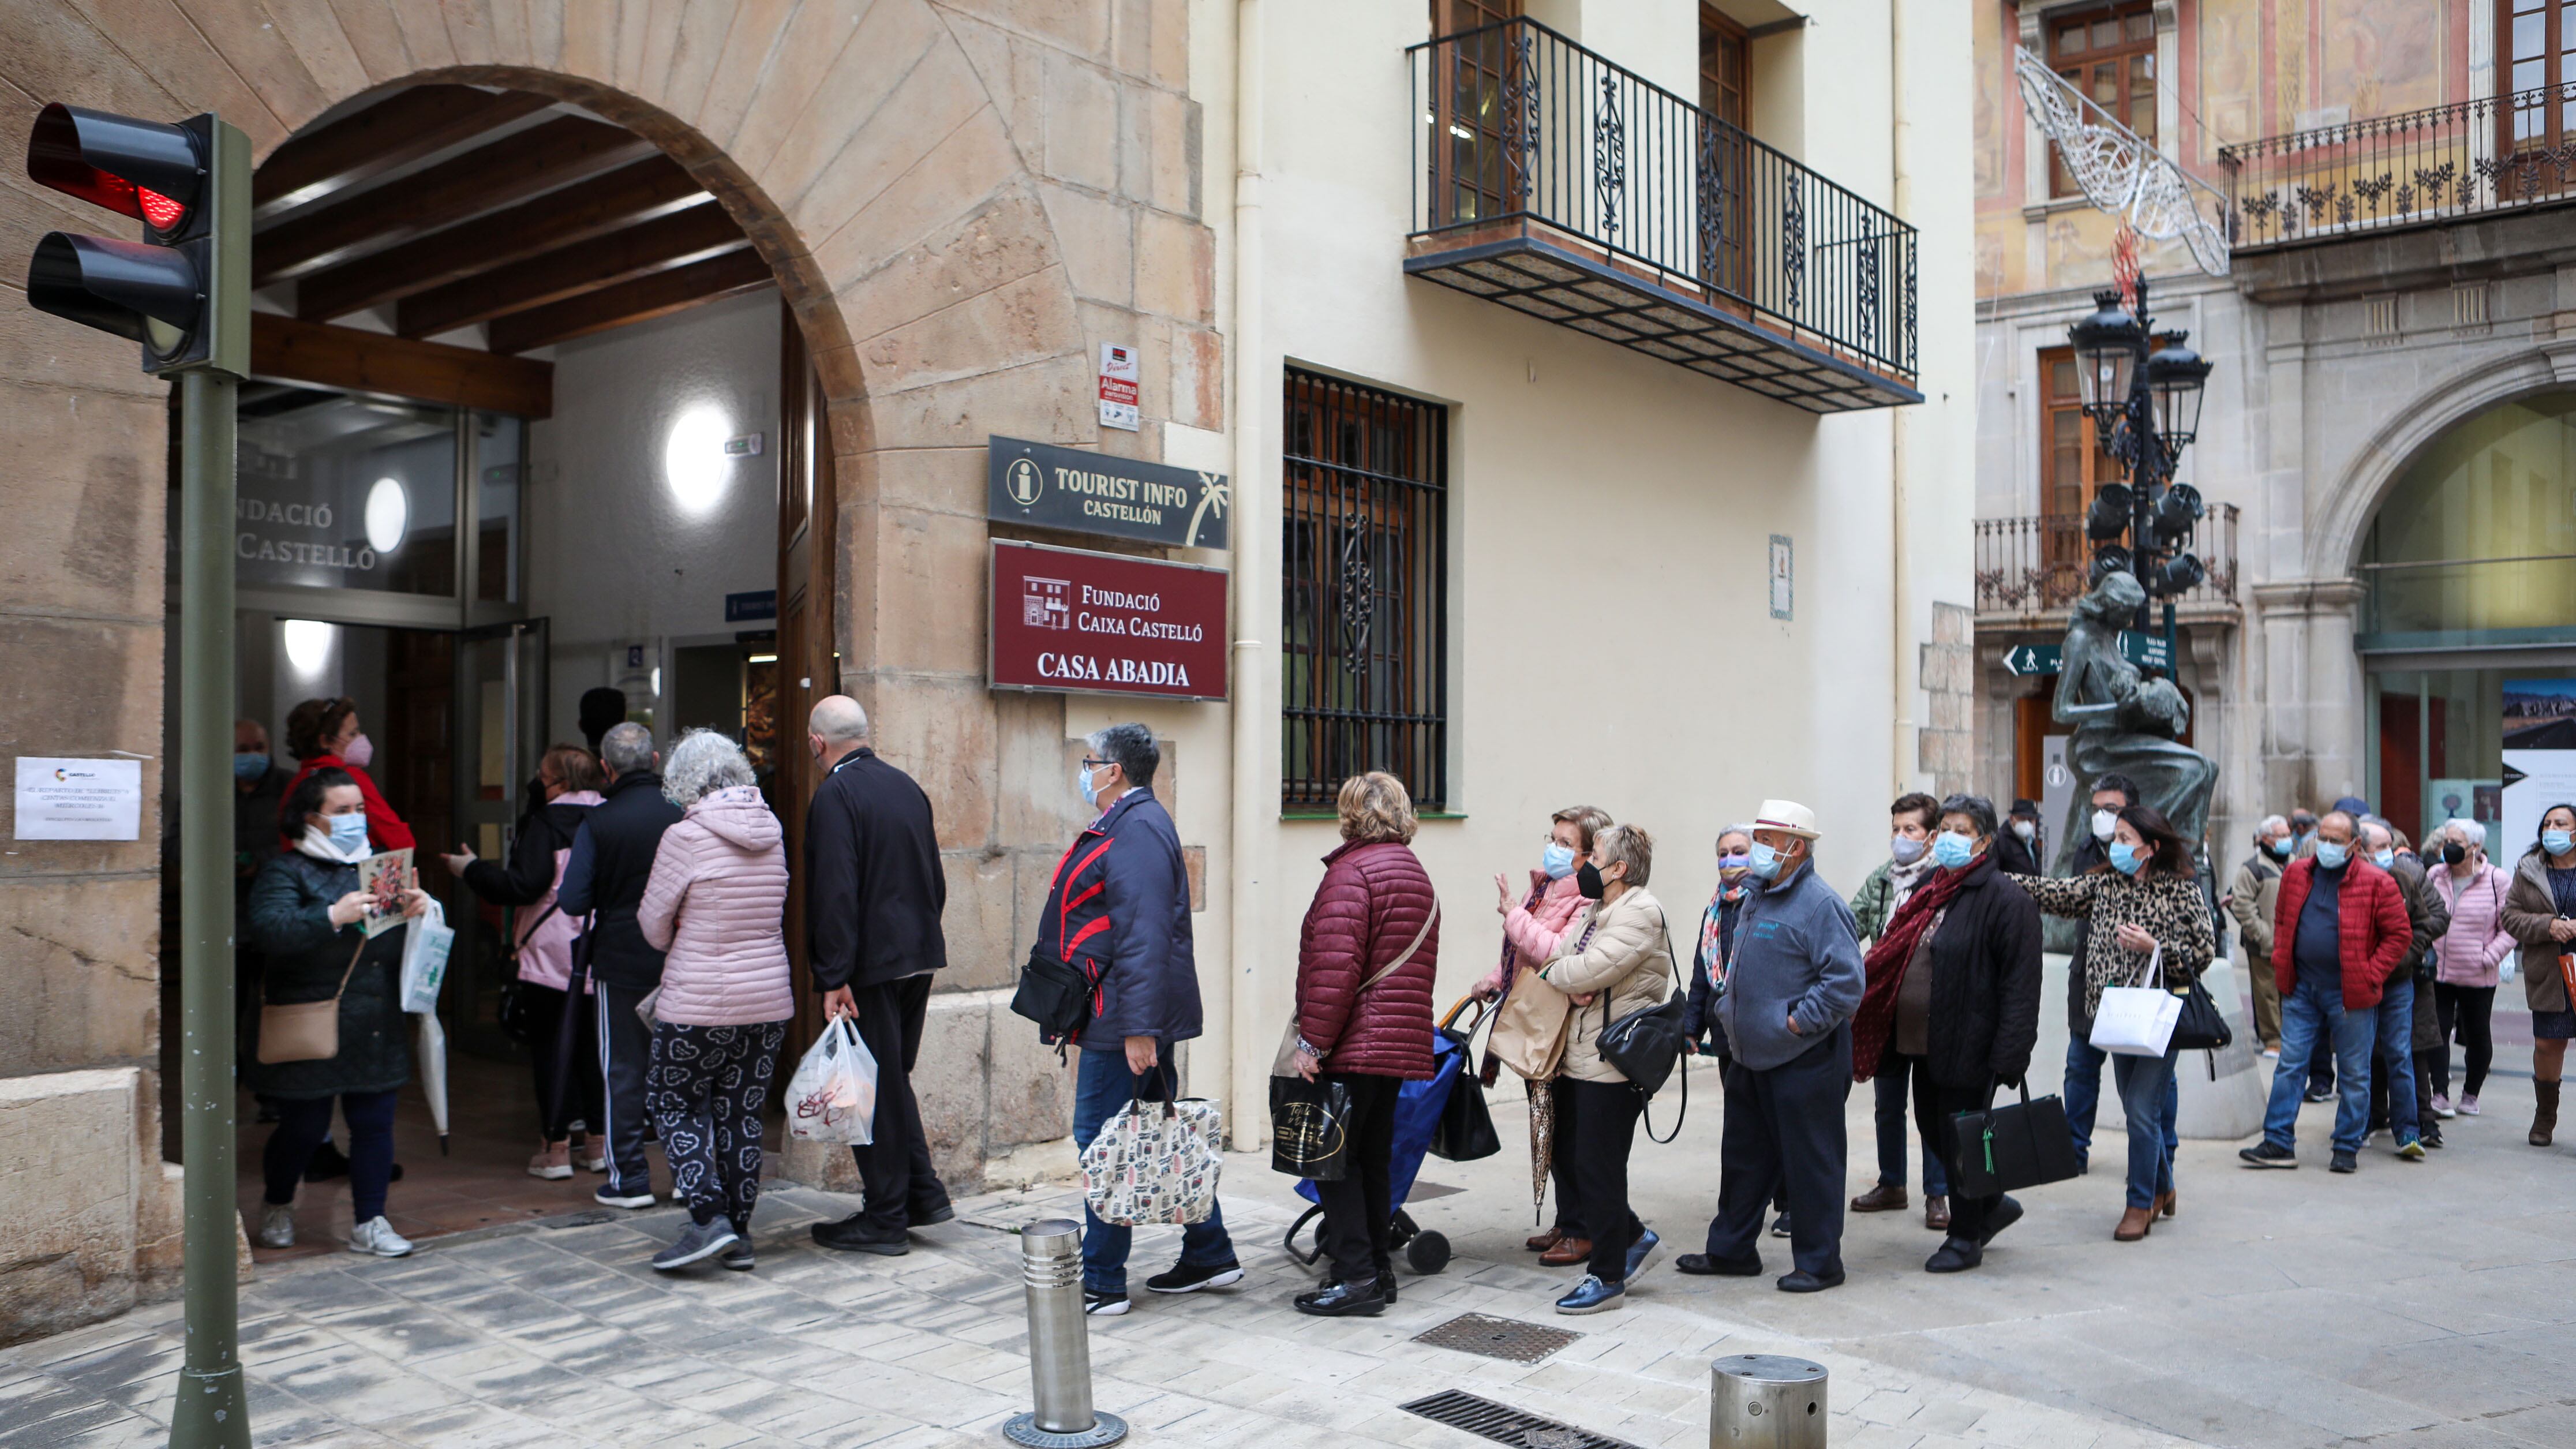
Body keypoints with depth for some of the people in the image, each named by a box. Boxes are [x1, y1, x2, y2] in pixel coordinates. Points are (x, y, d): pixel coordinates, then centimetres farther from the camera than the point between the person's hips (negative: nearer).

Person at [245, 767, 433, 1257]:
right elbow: (268, 931, -20)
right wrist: (333, 917, -31)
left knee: (375, 1125, 5)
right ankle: (276, 1206, 33)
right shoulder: (285, 871, -3)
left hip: (377, 1031, 5)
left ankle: (369, 1223, 15)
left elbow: (407, 939, 17)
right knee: (304, 1128, 6)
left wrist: (420, 907, -6)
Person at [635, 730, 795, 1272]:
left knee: (674, 1103, 11)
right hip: (768, 1000, 5)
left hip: (700, 1004, -5)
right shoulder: (772, 832, 3)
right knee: (743, 1113, 13)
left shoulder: (686, 837, -13)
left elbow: (654, 925, -4)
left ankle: (709, 1218, 1)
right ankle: (739, 1235, 17)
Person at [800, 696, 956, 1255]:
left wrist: (833, 978, -19)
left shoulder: (835, 795, -13)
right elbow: (936, 879, 16)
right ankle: (923, 1193, 20)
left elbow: (835, 892, -20)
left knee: (874, 1089, 2)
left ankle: (885, 1219, 10)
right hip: (920, 956, 8)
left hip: (871, 964, -8)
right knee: (893, 1078, 19)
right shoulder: (906, 786, 11)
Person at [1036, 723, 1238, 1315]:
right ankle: (1209, 1256, 25)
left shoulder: (1135, 828, -17)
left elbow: (1143, 934, -24)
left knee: (1100, 1142, -3)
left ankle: (1101, 1285, 5)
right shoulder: (1134, 822, 17)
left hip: (1125, 1017, -11)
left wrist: (1138, 1028, -27)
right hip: (1139, 1015, 11)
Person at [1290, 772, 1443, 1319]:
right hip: (1402, 1043, 9)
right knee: (1374, 1157, 15)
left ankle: (1357, 1277, -2)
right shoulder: (1418, 876, 17)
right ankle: (1379, 1269, 20)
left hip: (1352, 1045, -9)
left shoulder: (1351, 872, -12)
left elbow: (1336, 966, -20)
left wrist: (1312, 1041, -17)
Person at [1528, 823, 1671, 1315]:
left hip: (1613, 1067, -10)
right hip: (1581, 1061, 10)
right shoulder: (1597, 913, 18)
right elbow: (1563, 955, 10)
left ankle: (1608, 1278, 11)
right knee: (1571, 1157, 14)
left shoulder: (1640, 913, -14)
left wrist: (1554, 972, -5)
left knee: (1598, 1171, -2)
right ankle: (1633, 1237, 32)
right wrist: (1573, 985, -12)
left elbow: (1593, 968, -24)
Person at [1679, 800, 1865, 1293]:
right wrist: (1728, 1008, 15)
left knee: (1810, 1161, 2)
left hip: (1803, 1061, -9)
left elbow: (1845, 980, -22)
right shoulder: (1756, 898, 13)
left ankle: (1819, 1262, 14)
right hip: (1751, 1057, 9)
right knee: (1743, 1156, 17)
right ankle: (1732, 1250, 29)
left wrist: (1798, 1021, -20)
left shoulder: (1820, 905, -16)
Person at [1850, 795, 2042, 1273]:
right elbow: (1893, 959, 20)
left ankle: (1966, 1237, 18)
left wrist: (2009, 1056, -21)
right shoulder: (1931, 891, 14)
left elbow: (2021, 984, -16)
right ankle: (1993, 1204, 36)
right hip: (1923, 1040, 8)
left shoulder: (2006, 899, -11)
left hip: (1969, 1045, -8)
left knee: (1959, 1137, 2)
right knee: (1933, 1128, 15)